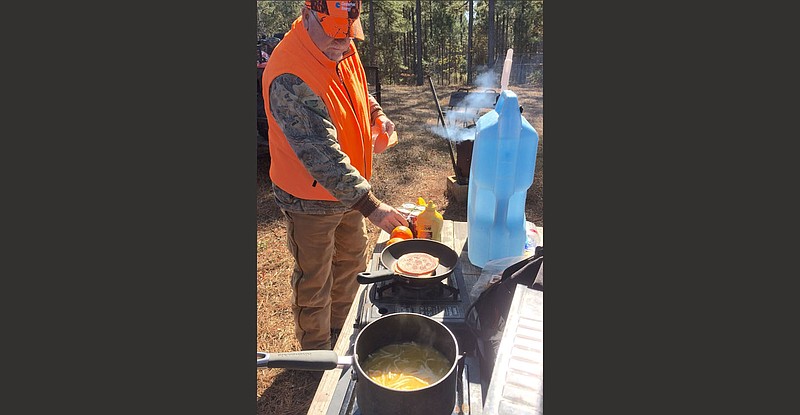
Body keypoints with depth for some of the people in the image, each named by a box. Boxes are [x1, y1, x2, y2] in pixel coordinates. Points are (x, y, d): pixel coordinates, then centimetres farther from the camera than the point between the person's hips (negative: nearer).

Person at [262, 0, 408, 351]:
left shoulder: (342, 50, -3)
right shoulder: (290, 78, -30)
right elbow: (321, 154, -35)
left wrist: (376, 115, -1)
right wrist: (371, 206, -38)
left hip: (349, 190, 9)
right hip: (310, 201, -8)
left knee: (351, 262, 24)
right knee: (314, 284, 11)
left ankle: (343, 332, 49)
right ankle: (318, 355, 36)